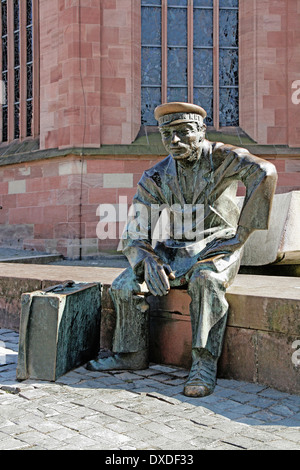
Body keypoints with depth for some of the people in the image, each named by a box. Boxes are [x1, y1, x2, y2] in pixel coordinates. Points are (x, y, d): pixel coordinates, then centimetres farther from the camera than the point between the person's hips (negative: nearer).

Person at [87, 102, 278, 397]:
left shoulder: (221, 157, -11)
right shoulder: (156, 177, 0)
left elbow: (264, 172, -32)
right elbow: (135, 234, -2)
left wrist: (242, 233, -32)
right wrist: (150, 262, -24)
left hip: (217, 246, -4)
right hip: (176, 249, 5)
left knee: (205, 279, -37)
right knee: (125, 283, -10)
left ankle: (204, 365, -28)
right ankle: (132, 353, 7)